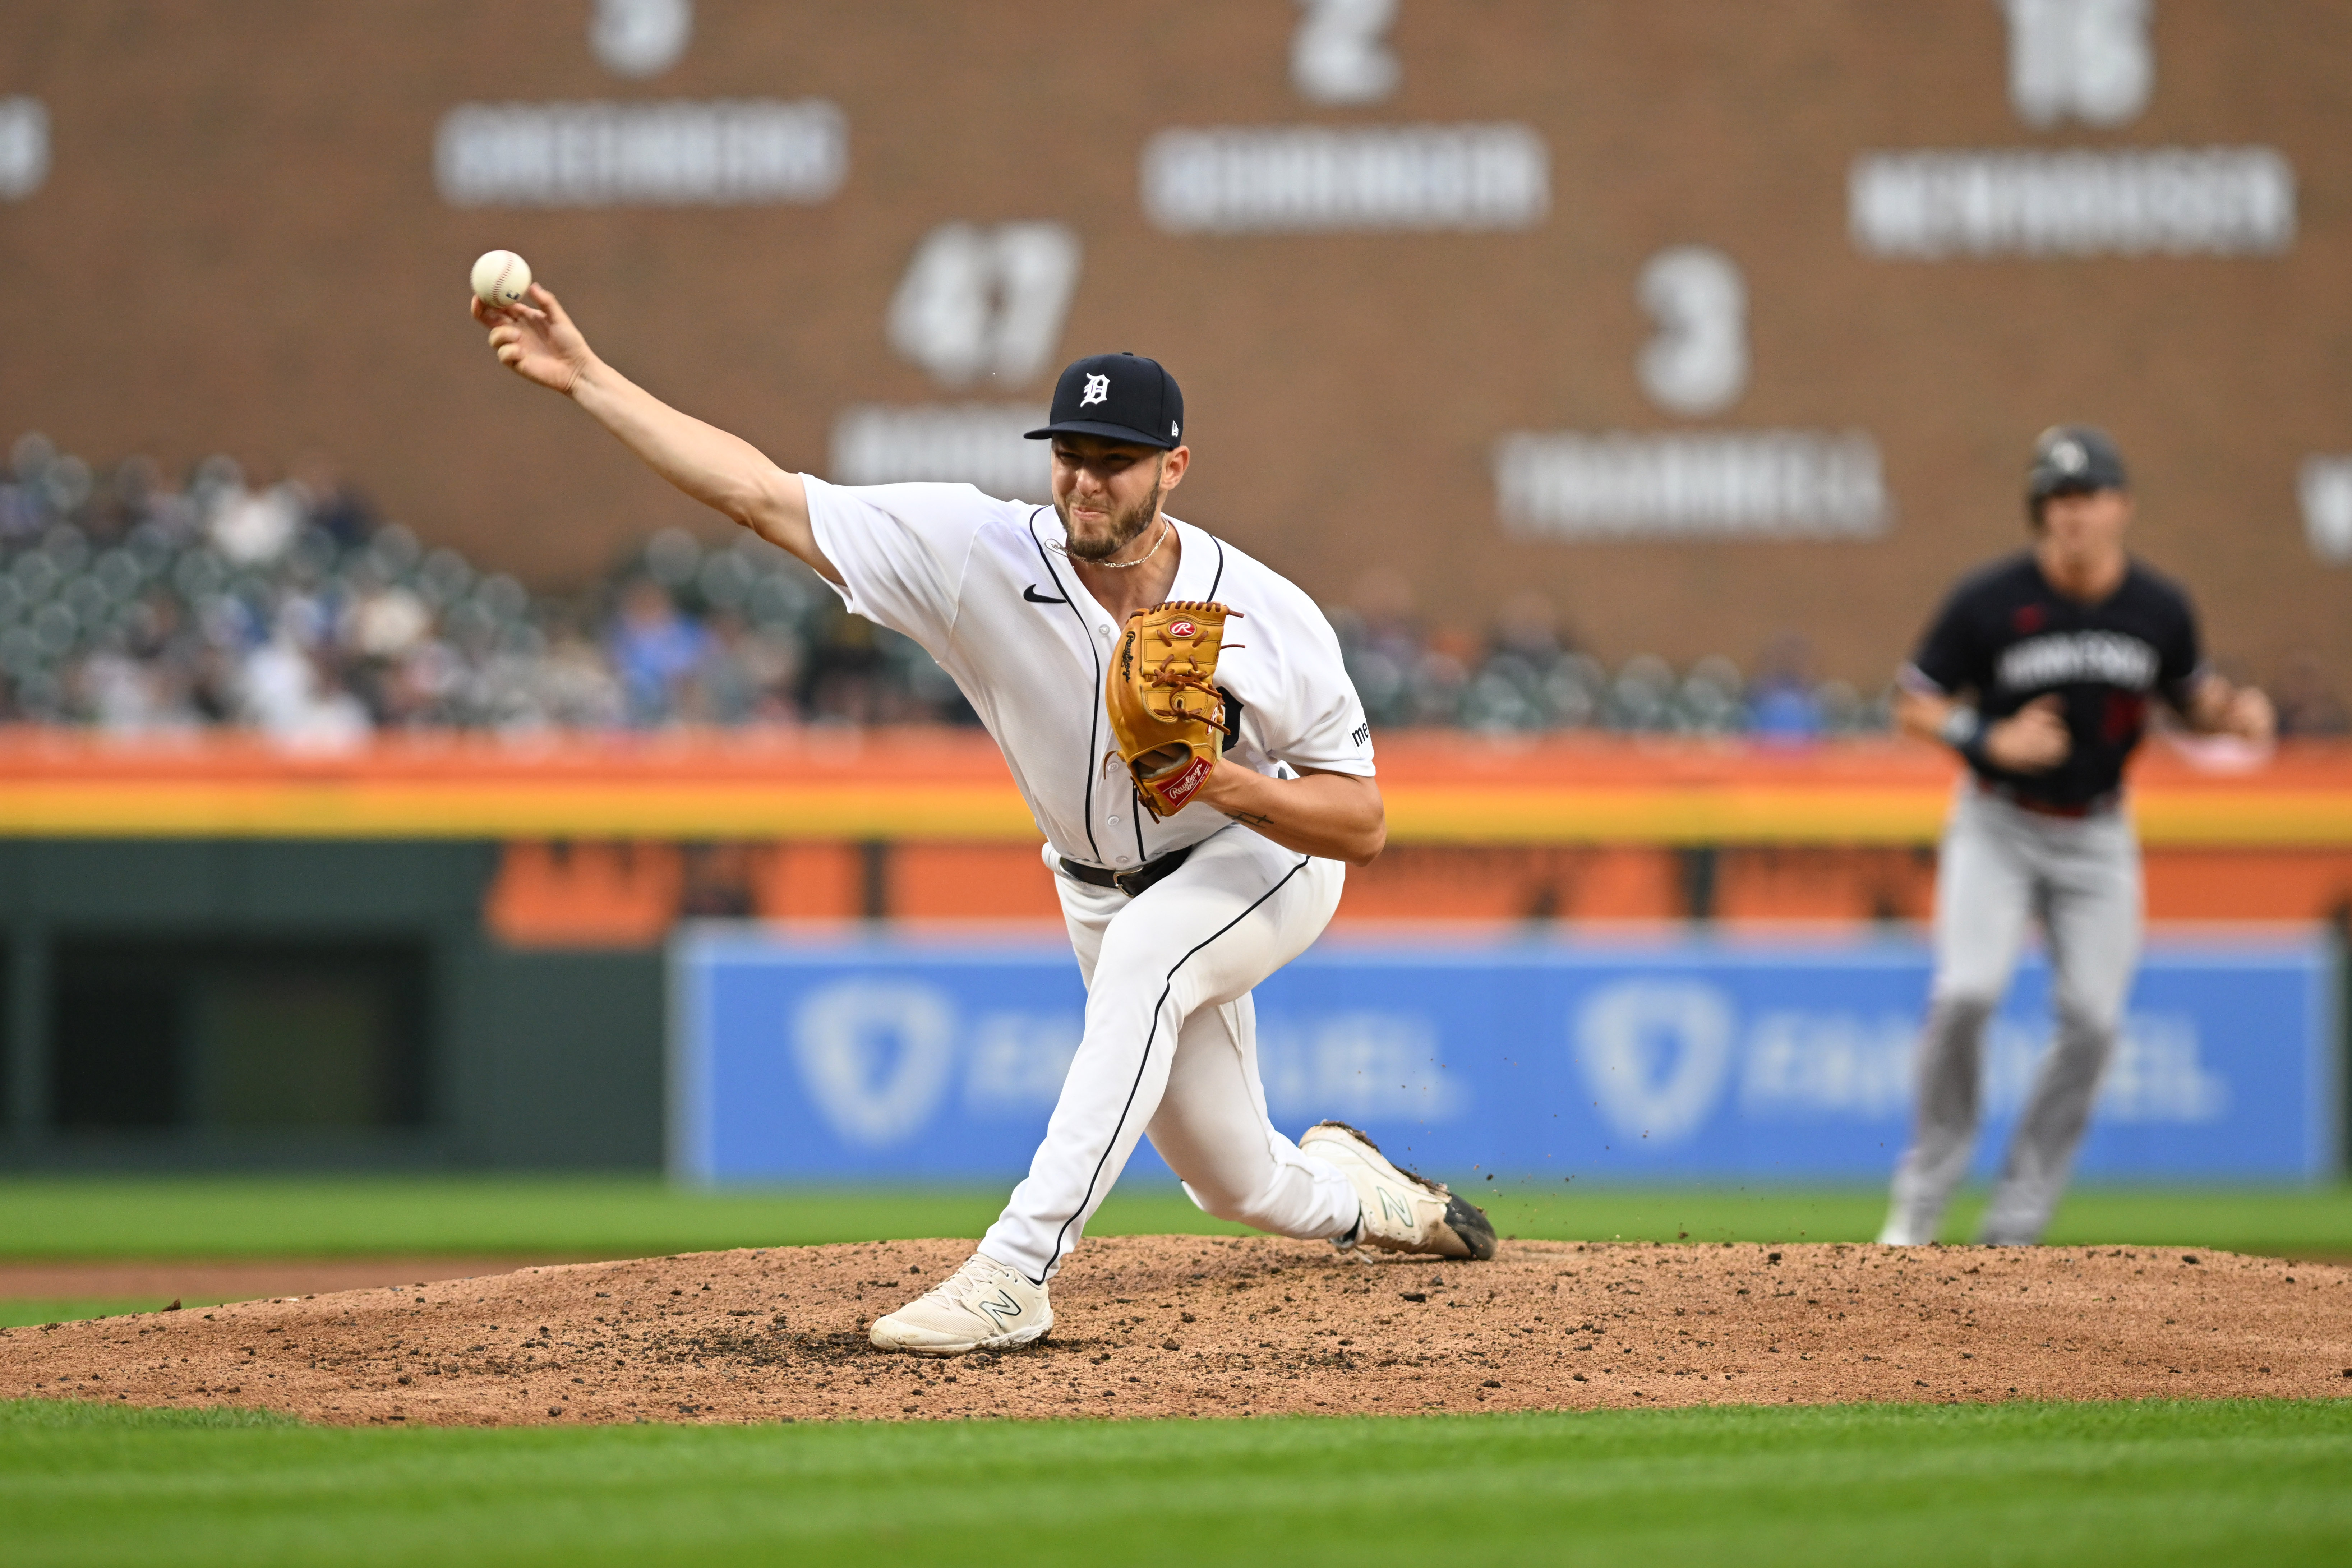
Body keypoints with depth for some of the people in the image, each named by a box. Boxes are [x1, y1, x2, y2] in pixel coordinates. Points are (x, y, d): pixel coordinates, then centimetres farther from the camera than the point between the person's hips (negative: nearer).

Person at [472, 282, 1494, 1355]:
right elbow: (759, 493, -27)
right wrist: (584, 377, -35)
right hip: (1106, 894, 4)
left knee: (1143, 955, -37)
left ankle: (1015, 1274, -39)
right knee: (1242, 1187, 10)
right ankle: (1359, 1194, 50)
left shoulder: (1269, 619, -27)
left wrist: (1224, 783, -38)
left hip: (1267, 856, -4)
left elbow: (1364, 826, -21)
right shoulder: (983, 556, -24)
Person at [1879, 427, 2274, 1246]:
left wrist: (2233, 710, -11)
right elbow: (1914, 703, -6)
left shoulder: (2161, 609, -6)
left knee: (2093, 1020, -5)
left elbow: (2189, 689, 11)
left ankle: (2014, 1228, 6)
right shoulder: (1989, 601, -14)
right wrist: (1992, 741, -23)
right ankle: (1923, 1196, -1)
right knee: (1966, 992, -20)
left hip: (2098, 839, 3)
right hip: (1997, 829, -3)